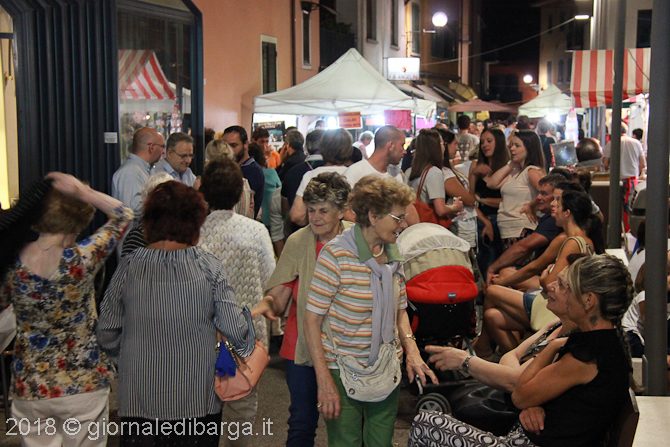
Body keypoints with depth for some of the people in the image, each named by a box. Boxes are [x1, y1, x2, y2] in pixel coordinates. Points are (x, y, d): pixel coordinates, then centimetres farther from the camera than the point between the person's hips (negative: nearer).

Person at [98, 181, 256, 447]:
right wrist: (248, 314, 13)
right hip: (198, 400, 0)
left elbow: (106, 334, 0)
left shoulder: (129, 267, -7)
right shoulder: (209, 267, -10)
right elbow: (235, 329, -9)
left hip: (139, 398, 1)